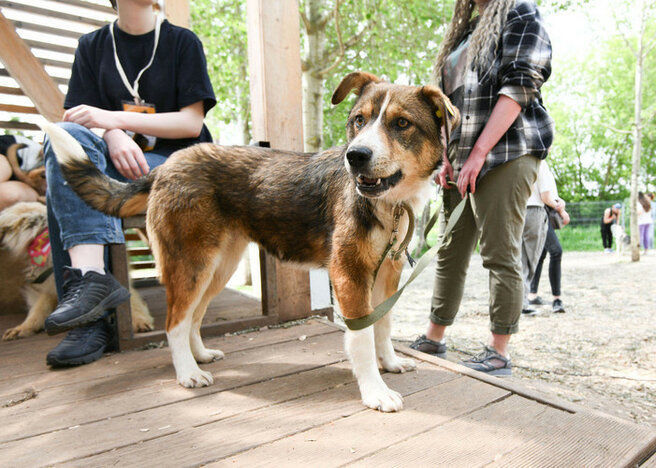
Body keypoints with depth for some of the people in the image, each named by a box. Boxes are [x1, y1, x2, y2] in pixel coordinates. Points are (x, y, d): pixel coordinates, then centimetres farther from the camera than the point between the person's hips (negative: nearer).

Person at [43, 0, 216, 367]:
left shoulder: (183, 41, 8)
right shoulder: (92, 45, 17)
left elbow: (192, 122, -4)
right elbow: (88, 119, 7)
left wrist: (114, 119, -13)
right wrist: (113, 136, -18)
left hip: (176, 162, -3)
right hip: (113, 158, 3)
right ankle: (91, 275, -40)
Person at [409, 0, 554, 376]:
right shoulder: (466, 30, 26)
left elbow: (518, 88, -10)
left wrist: (478, 154, -18)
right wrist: (448, 156, 7)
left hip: (507, 152, -7)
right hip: (464, 160, 7)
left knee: (500, 254, -6)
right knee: (451, 252, 7)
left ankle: (500, 354, 6)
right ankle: (434, 339, 18)